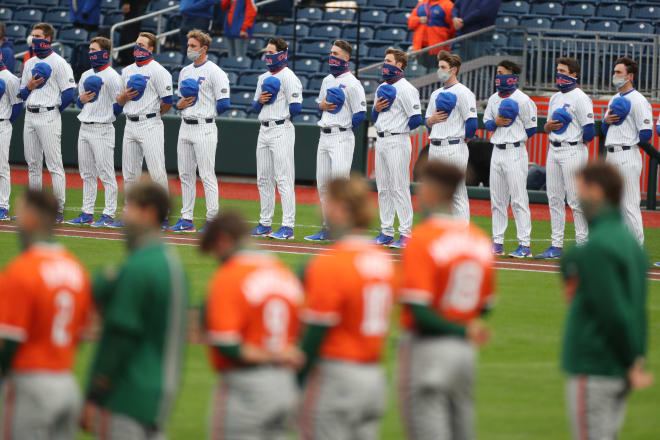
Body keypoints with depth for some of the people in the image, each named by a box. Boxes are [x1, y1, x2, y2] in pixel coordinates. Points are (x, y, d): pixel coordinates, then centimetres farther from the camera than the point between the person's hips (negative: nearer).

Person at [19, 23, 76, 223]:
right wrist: (29, 86, -2)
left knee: (54, 165, -8)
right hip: (30, 116, 8)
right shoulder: (29, 63, 17)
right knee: (33, 165, 9)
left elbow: (68, 93, -11)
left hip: (49, 118, -8)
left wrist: (53, 111, -2)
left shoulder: (58, 63, -6)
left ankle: (59, 210, -8)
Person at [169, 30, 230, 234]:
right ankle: (187, 219, 13)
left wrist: (207, 115, 0)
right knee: (185, 174, 9)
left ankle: (212, 220, -5)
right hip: (185, 127, 8)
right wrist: (180, 105, 0)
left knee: (207, 175, -7)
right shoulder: (185, 72, 16)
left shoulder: (214, 72, -8)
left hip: (204, 129, -8)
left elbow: (224, 103, -13)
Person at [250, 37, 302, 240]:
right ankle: (265, 223, 17)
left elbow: (296, 107, -16)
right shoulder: (263, 78, 18)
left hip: (281, 130, -9)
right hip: (264, 130, 9)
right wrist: (260, 101, -1)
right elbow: (255, 108, 21)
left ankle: (288, 227, -12)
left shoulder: (288, 77, -8)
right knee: (264, 178, 11)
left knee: (284, 179, -10)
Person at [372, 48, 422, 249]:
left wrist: (399, 128, 0)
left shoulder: (406, 89, -9)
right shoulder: (382, 88, 17)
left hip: (397, 142, -9)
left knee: (399, 188, -9)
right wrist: (376, 109, 0)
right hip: (381, 141, 9)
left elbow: (416, 119, -14)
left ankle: (405, 234, -8)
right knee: (383, 188, 10)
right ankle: (386, 232, 15)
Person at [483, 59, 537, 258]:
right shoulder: (493, 99, 14)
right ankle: (497, 243, 15)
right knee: (497, 200, 9)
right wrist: (495, 123, -4)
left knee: (518, 200, -9)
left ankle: (525, 245, -9)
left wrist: (515, 139, 4)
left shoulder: (523, 100, -7)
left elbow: (531, 128, -5)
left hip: (515, 153, -7)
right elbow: (486, 122, 17)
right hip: (497, 152, 7)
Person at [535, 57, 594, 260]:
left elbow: (589, 131, -13)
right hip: (554, 150, 8)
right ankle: (556, 246, 11)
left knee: (575, 200, -8)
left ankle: (583, 245, -4)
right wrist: (548, 126, -1)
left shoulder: (580, 98, -9)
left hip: (573, 150, -8)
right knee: (554, 198, 7)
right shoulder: (555, 98, 17)